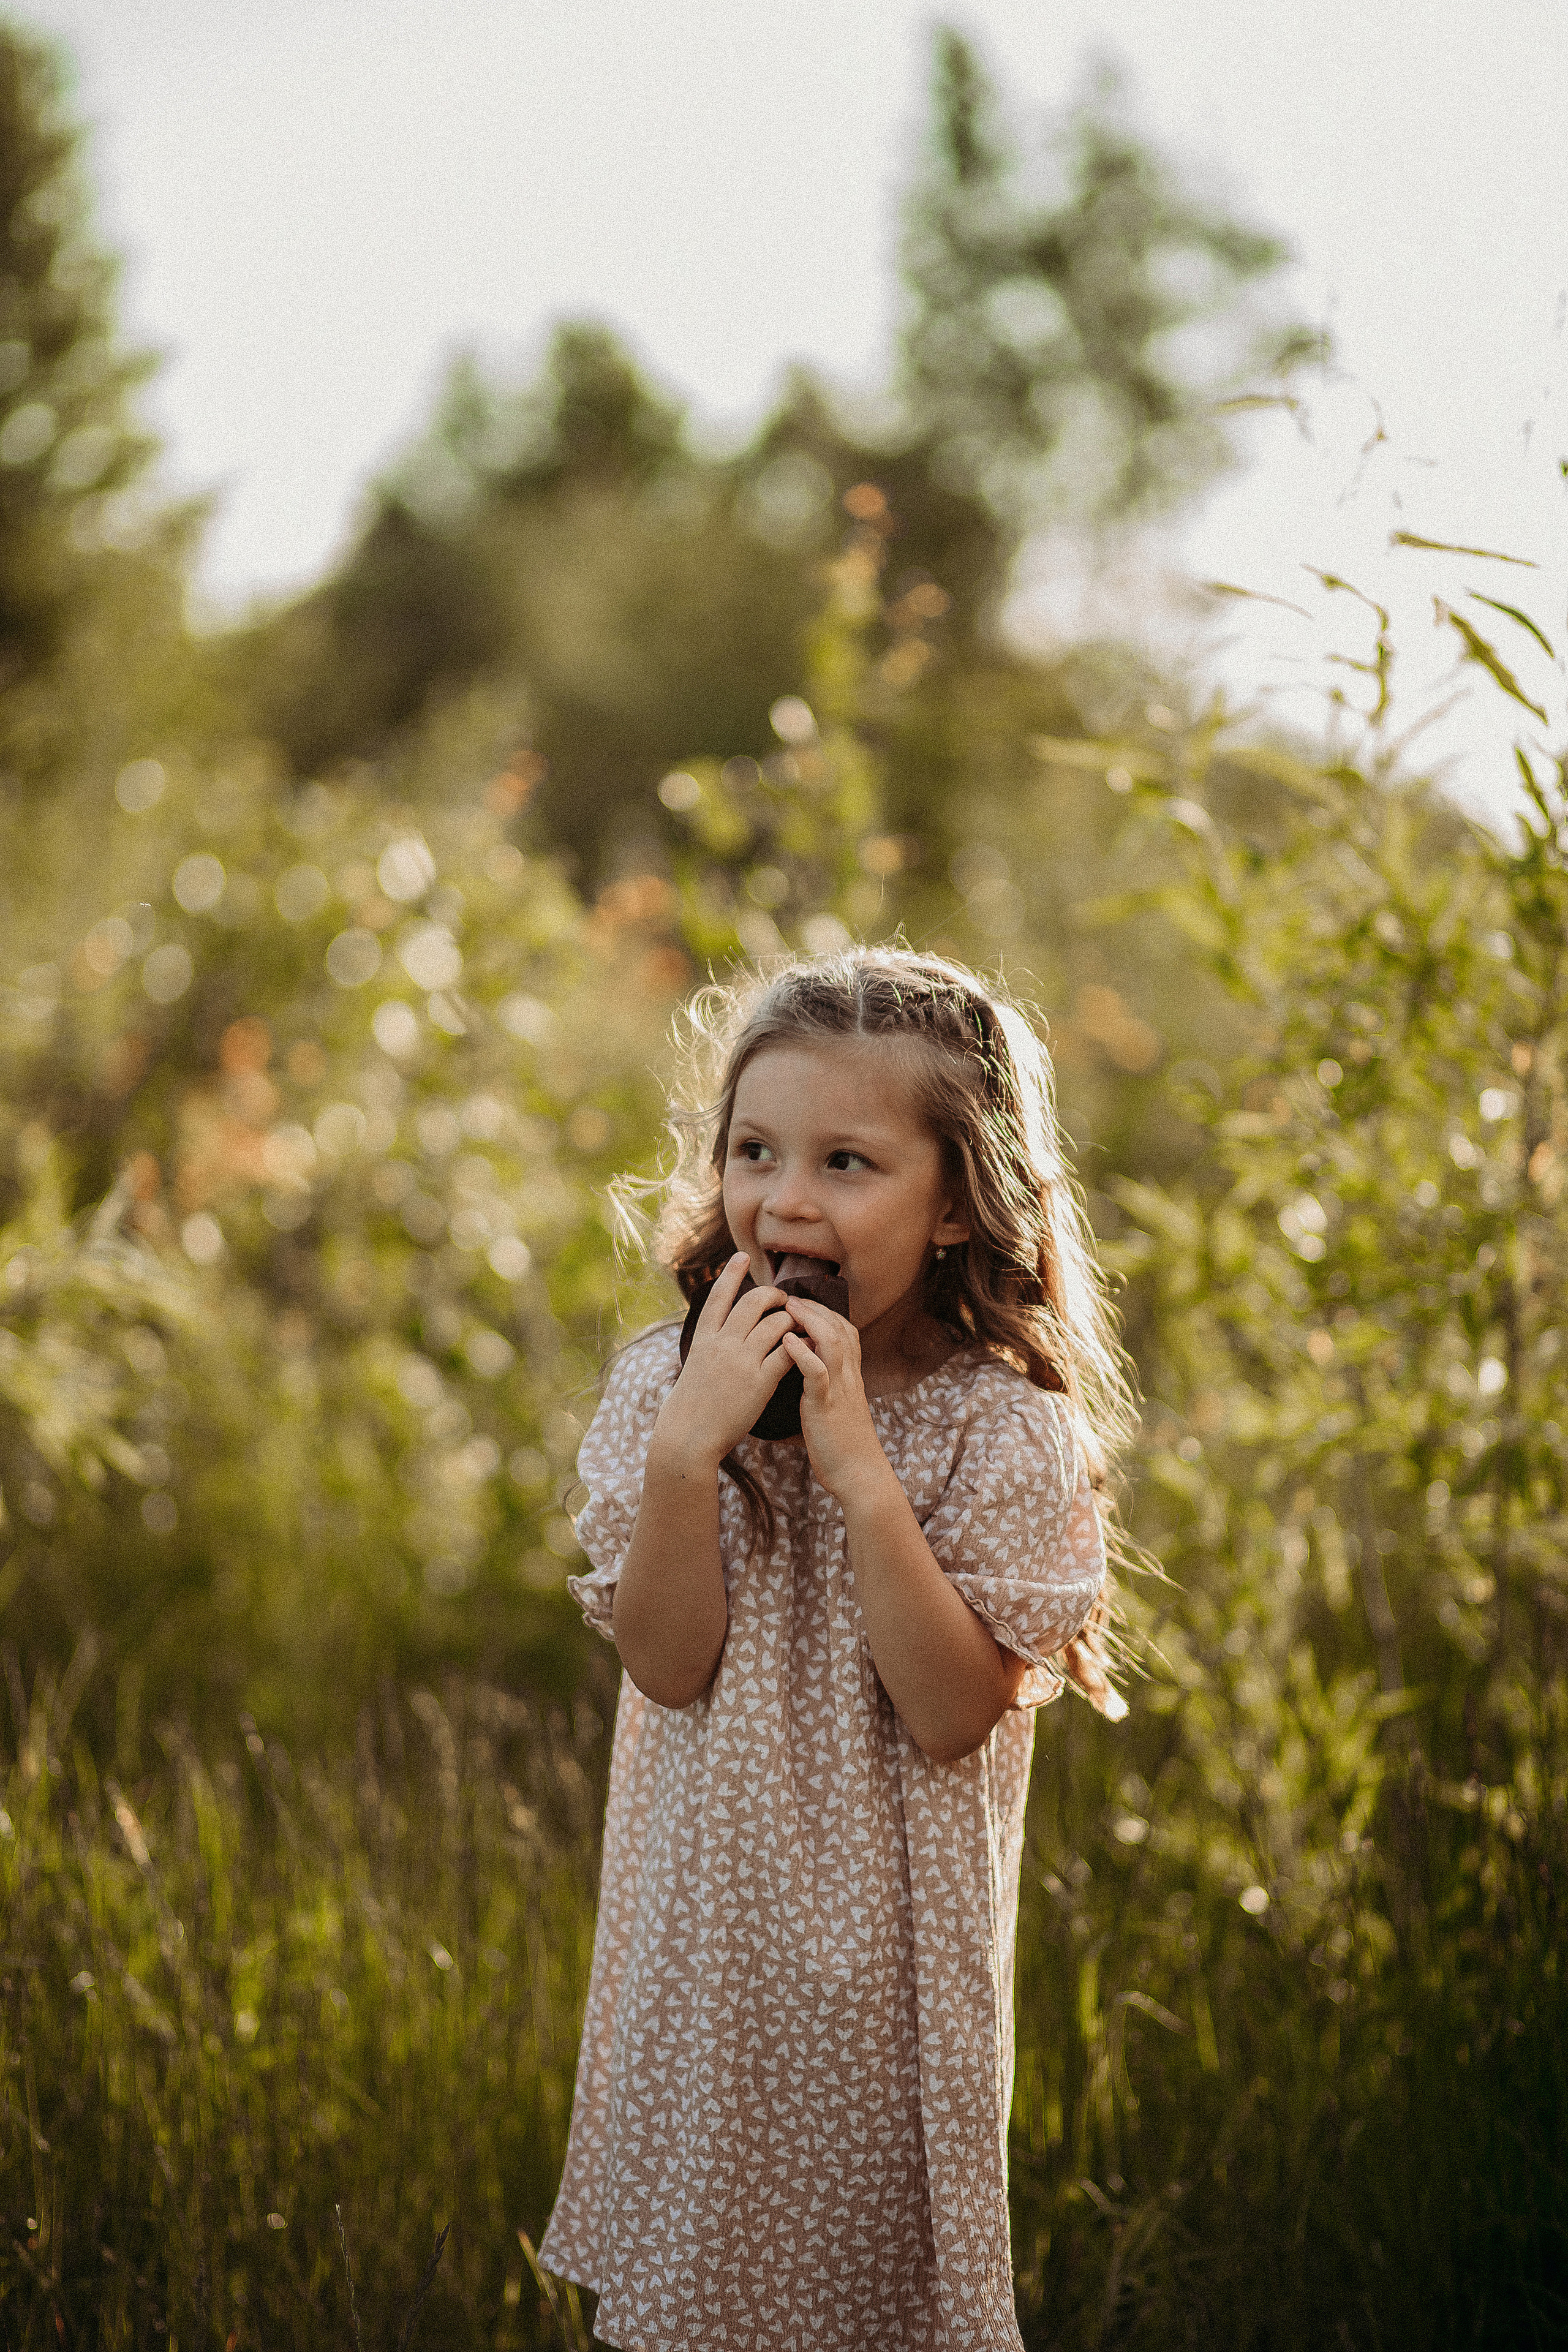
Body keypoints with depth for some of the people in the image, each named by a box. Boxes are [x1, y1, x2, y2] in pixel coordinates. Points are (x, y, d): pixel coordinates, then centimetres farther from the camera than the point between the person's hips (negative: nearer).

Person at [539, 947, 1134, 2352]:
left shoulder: (1006, 1430, -13)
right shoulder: (665, 1384, -6)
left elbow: (953, 1714, -19)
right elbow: (667, 1664, -11)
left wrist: (861, 1475, -27)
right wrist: (689, 1447, -24)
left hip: (888, 1946, -2)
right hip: (708, 1931, 2)